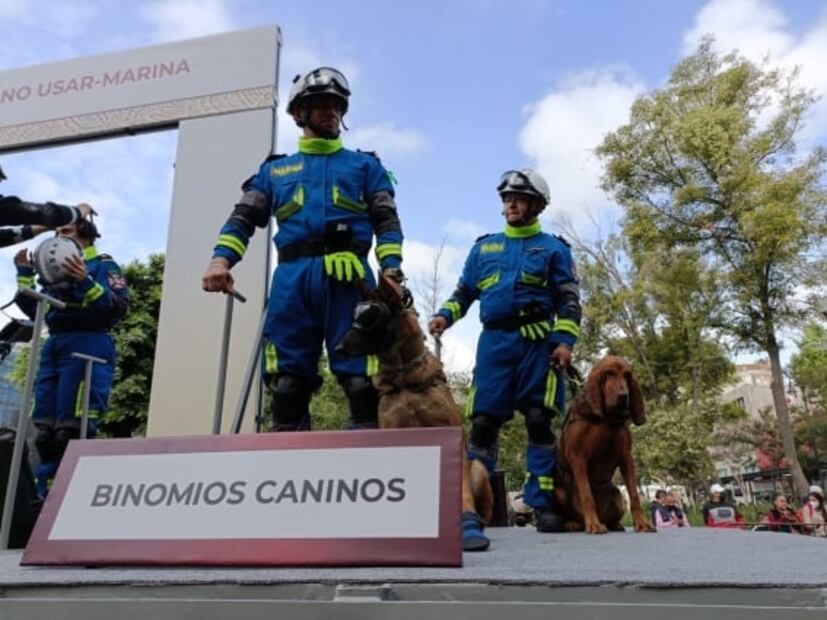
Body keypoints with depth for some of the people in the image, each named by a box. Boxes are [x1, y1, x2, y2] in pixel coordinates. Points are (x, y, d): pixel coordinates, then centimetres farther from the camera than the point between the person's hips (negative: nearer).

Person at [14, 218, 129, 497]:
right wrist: (24, 274, 18)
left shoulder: (103, 264, 4)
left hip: (86, 347, -7)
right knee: (46, 432, 5)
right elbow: (37, 311, 23)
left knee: (72, 432, -12)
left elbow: (119, 307, -10)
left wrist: (86, 282, -20)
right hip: (53, 347, 7)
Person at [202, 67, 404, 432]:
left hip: (348, 277, -1)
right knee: (287, 383, -3)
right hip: (293, 277, 2)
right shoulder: (275, 169, 26)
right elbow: (244, 218, 16)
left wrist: (391, 267, -9)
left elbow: (386, 220, 10)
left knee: (362, 380, -10)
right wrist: (221, 258, -5)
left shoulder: (364, 165, 22)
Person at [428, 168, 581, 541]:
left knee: (539, 420, -6)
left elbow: (569, 300, 6)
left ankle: (543, 504, -2)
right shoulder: (484, 247, 21)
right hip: (494, 341, 2)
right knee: (483, 420, -3)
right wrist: (445, 315, 3)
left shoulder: (553, 248, 13)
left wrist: (565, 340, -8)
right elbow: (464, 292, 22)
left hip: (537, 342, -2)